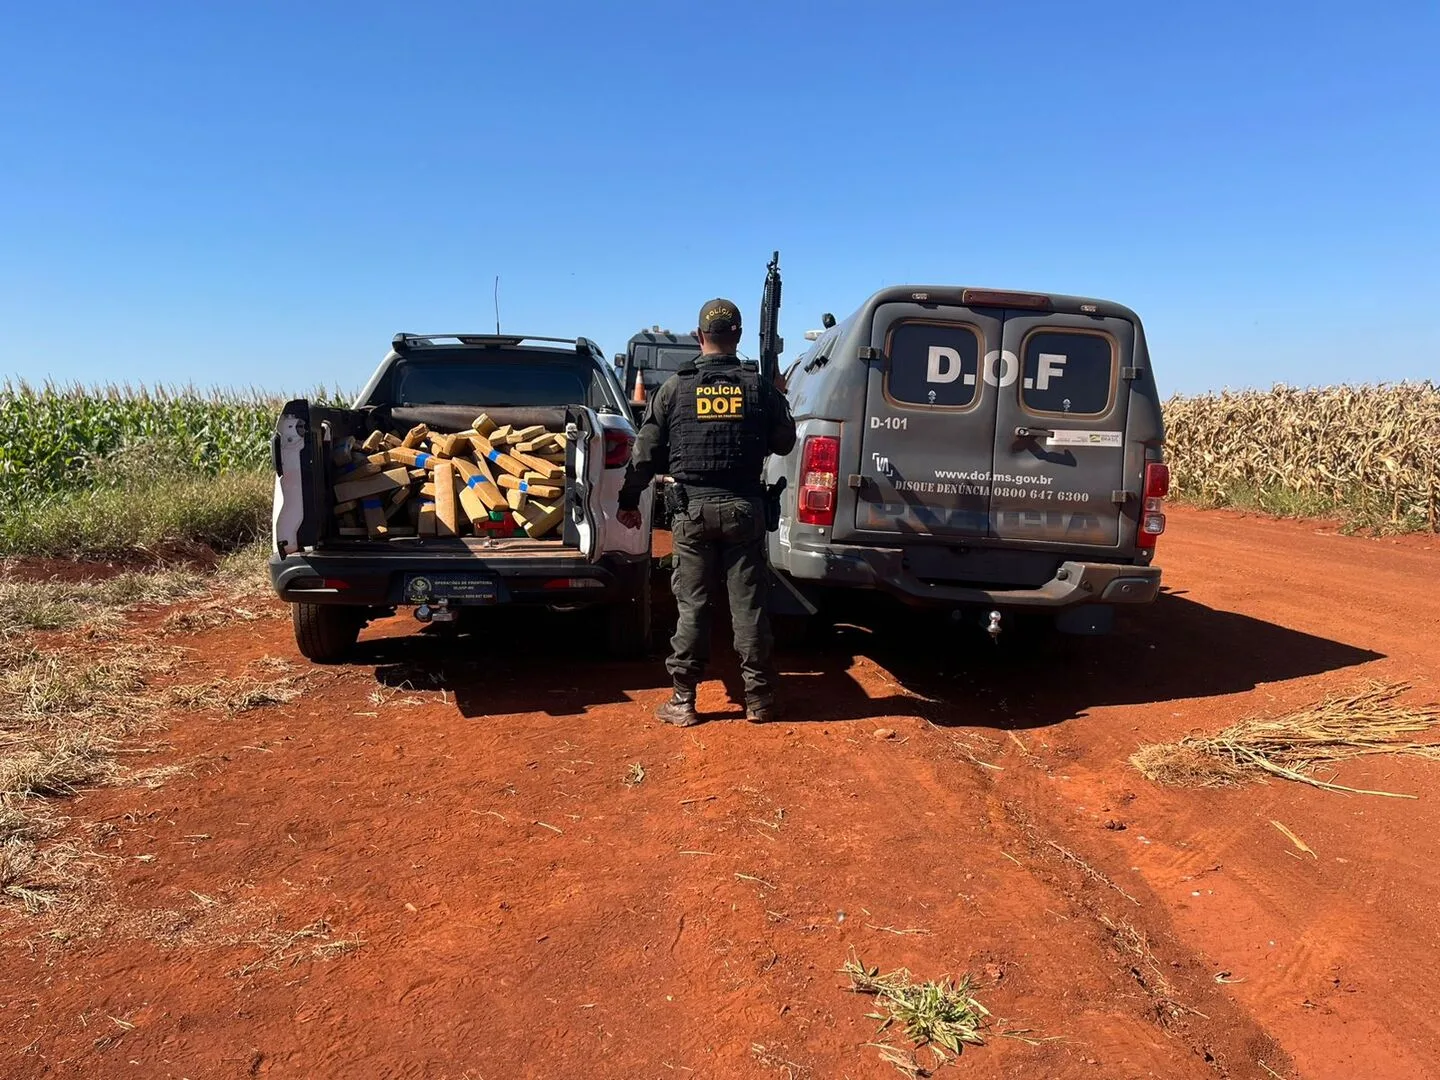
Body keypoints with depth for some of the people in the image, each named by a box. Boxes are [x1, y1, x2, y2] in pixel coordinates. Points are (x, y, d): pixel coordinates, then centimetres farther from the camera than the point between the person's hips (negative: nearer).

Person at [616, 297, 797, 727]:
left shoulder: (675, 387, -1)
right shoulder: (758, 387, 1)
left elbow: (645, 452, 1)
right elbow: (784, 442, 10)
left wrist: (629, 501, 12)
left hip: (693, 508, 0)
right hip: (743, 507, 1)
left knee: (692, 604, 5)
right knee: (748, 603, 6)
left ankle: (683, 701, 9)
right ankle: (759, 698, 14)